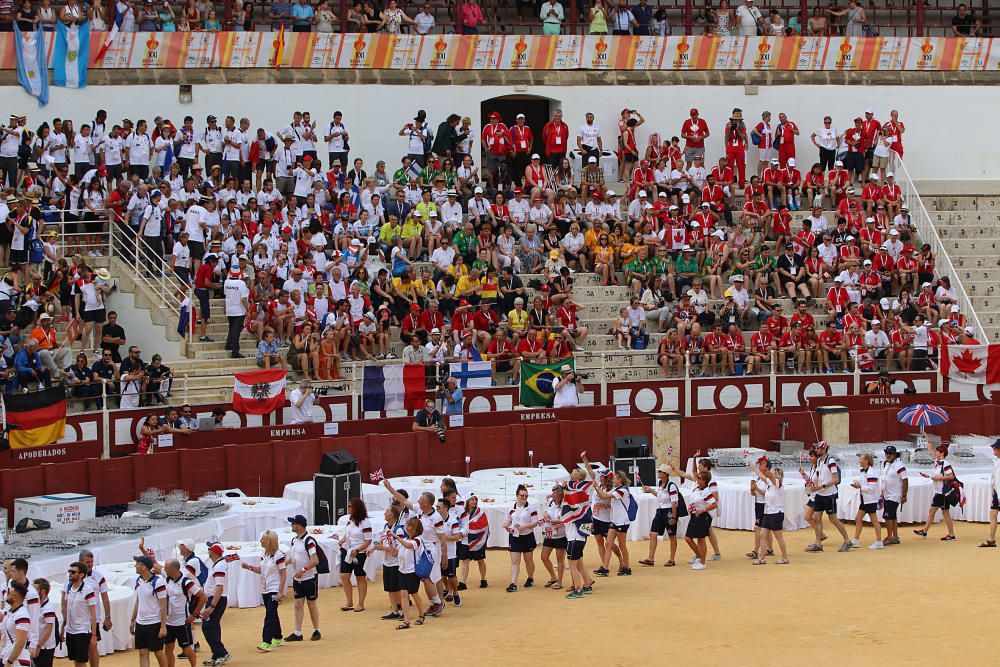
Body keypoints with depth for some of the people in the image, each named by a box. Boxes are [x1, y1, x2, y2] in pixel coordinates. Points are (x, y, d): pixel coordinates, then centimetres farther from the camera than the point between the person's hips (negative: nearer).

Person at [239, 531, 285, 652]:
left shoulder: (278, 555, -15)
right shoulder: (264, 554, 8)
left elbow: (283, 575, -14)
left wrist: (280, 592, -17)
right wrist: (249, 567, -1)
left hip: (275, 589, -8)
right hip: (265, 589, 8)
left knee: (270, 614, -14)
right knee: (272, 615, 15)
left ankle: (266, 642, -18)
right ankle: (277, 638, 28)